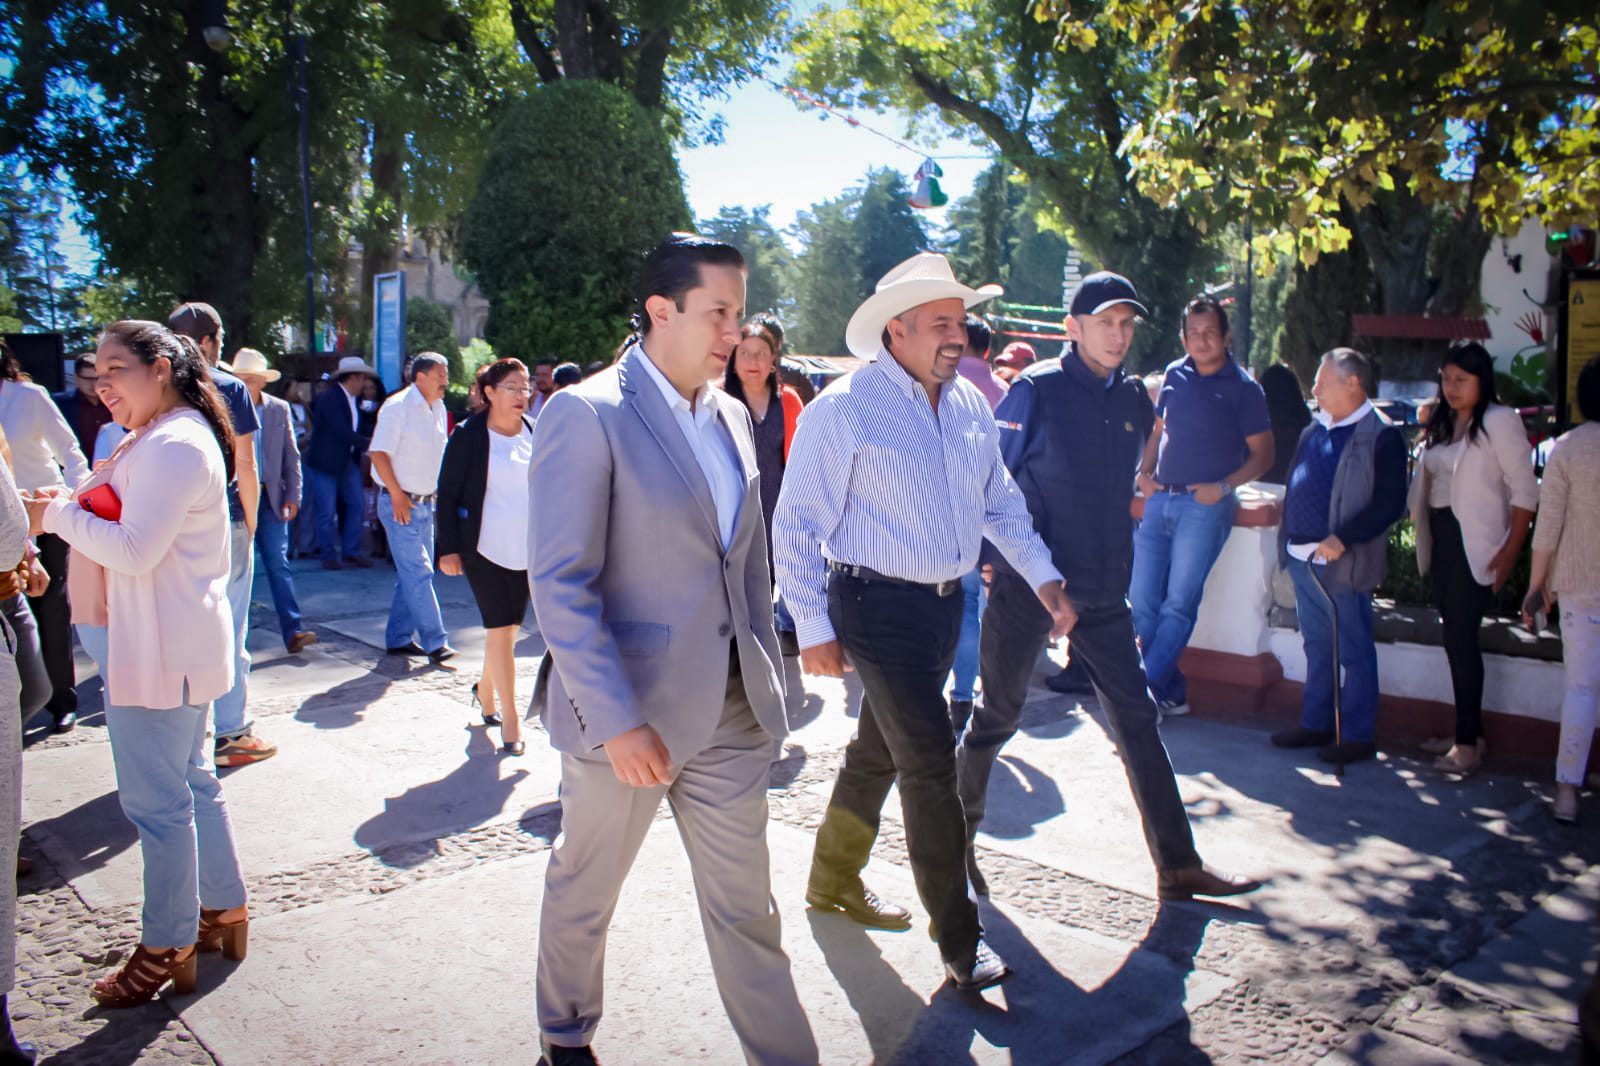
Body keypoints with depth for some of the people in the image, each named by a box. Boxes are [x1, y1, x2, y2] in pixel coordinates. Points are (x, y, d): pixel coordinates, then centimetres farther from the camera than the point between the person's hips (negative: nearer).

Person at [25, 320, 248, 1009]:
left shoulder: (173, 447, -20)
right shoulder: (170, 438, 16)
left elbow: (136, 550, -25)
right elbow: (132, 528, 17)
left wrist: (59, 514, -11)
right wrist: (69, 509, 1)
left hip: (159, 652, -11)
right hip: (176, 644, 11)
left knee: (156, 800, 0)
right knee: (189, 781, 20)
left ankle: (167, 949, 13)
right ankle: (224, 911, 33)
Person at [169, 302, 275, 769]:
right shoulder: (229, 388, -6)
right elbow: (245, 465, -8)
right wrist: (251, 522, 1)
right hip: (223, 522, -4)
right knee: (229, 631, 3)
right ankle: (232, 734, 9)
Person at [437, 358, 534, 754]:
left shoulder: (535, 433, 7)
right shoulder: (468, 436, -6)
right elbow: (448, 494, -4)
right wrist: (449, 548, -9)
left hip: (526, 549, 5)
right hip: (483, 547, -5)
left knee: (509, 627, 13)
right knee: (500, 628, -6)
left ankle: (485, 690, 37)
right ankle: (510, 717, 3)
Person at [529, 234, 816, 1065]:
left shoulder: (733, 420, 8)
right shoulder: (586, 414, -13)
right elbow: (560, 584, -18)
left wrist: (767, 679, 11)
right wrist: (617, 720, -21)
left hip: (731, 715, 5)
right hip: (628, 710, -5)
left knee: (746, 907, 13)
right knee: (583, 892, 18)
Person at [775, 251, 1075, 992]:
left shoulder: (970, 404, 7)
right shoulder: (844, 409, -13)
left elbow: (1000, 501, 17)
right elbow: (797, 524, -12)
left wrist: (1042, 577, 9)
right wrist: (813, 629, -13)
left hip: (944, 602, 7)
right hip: (876, 605, -7)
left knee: (879, 749, 19)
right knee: (930, 761, -5)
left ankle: (833, 881, 40)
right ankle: (960, 938, 10)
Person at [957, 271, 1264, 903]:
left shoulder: (1134, 398, 9)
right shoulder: (1036, 390, -8)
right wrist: (998, 557, -8)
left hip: (1103, 590, 5)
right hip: (1028, 585, -5)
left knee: (1137, 720, 5)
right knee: (997, 716, 7)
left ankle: (1178, 868, 13)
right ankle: (956, 839, 26)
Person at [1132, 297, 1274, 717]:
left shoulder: (1243, 389, -3)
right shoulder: (1175, 375, 10)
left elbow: (1263, 454, 0)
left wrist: (1224, 486, -13)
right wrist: (1144, 472, 5)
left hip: (1205, 506, -5)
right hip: (1160, 499, 5)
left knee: (1179, 603, -6)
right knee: (1141, 599, 3)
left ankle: (1145, 690, -1)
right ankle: (1170, 692, 14)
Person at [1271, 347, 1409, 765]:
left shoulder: (1381, 436, -11)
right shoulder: (1315, 430, 12)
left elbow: (1390, 504, -16)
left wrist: (1342, 539, -22)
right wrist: (1288, 541, 10)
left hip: (1344, 564, -8)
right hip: (1303, 557, 8)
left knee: (1355, 652, 4)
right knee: (1317, 647, 17)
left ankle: (1357, 736, 14)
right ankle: (1316, 723, 29)